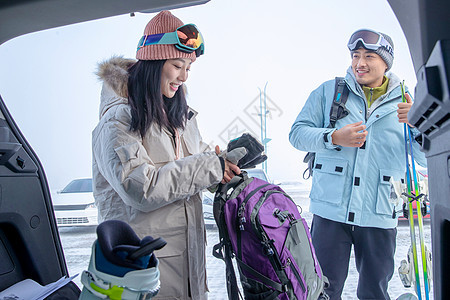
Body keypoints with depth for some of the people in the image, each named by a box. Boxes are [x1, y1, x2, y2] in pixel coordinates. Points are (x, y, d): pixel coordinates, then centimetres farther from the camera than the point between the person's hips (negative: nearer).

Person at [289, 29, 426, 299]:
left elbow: (429, 159, 4)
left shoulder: (405, 103, 9)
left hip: (380, 216, 2)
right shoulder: (329, 91, 6)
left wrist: (419, 124, -14)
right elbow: (297, 133, 1)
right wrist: (334, 137, -15)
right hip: (331, 210, -1)